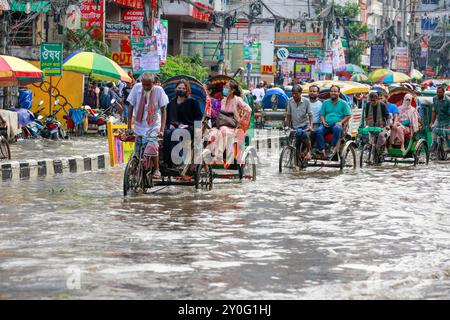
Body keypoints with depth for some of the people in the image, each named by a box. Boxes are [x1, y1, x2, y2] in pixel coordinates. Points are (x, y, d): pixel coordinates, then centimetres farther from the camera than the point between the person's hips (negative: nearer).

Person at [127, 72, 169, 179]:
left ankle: (156, 169, -1)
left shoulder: (158, 90, -10)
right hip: (139, 126, 3)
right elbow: (131, 107, 1)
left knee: (151, 148, -21)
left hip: (153, 127, -3)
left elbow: (163, 111, -6)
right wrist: (129, 127, 0)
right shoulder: (137, 88, -7)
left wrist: (162, 129, -13)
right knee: (138, 153, 5)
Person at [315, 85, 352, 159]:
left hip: (337, 124, -2)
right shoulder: (325, 103, 22)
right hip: (326, 125, 2)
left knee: (337, 128, -40)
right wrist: (323, 122, -2)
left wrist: (341, 122, -8)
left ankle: (333, 148, -39)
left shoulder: (343, 103, 13)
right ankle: (322, 151, -35)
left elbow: (348, 115, 7)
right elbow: (322, 114, 19)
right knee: (318, 131, -31)